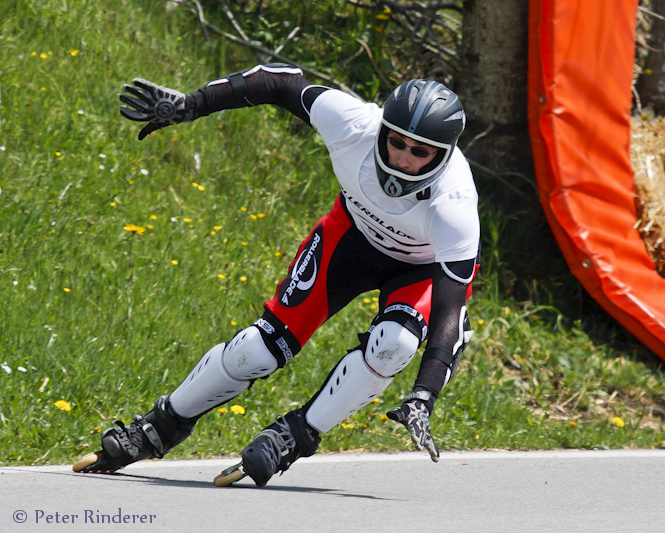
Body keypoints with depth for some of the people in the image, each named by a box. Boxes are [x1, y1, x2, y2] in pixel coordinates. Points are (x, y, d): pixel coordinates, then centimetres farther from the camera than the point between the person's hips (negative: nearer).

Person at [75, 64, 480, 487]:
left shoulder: (453, 208, -40)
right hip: (355, 229, 2)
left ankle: (296, 436, -12)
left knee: (393, 344, -32)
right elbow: (283, 83, -17)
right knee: (266, 344, -6)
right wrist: (187, 106, -15)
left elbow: (448, 310, -39)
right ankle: (159, 428, 14)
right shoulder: (354, 123, -34)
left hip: (426, 265, -2)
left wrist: (422, 397, -49)